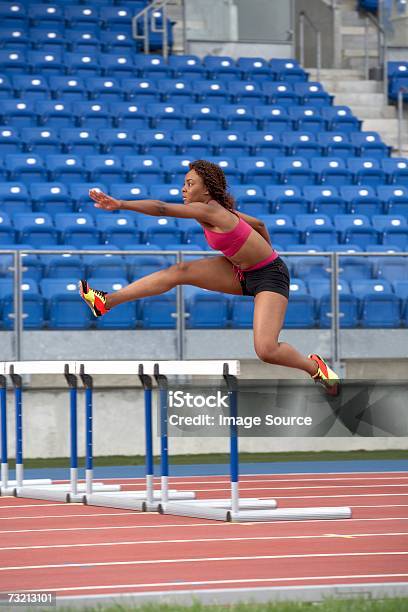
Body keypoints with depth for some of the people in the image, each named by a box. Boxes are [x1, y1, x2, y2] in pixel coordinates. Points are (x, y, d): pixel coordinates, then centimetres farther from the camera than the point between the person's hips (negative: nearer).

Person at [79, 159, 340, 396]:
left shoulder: (208, 210, -23)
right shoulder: (219, 210, 2)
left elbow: (161, 208, -32)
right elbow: (259, 224, 15)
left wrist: (120, 205, -36)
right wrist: (264, 254, 29)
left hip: (269, 276, -9)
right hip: (242, 271, 9)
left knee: (266, 350, -22)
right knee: (180, 272, -4)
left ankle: (314, 366, 7)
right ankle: (106, 302, -4)